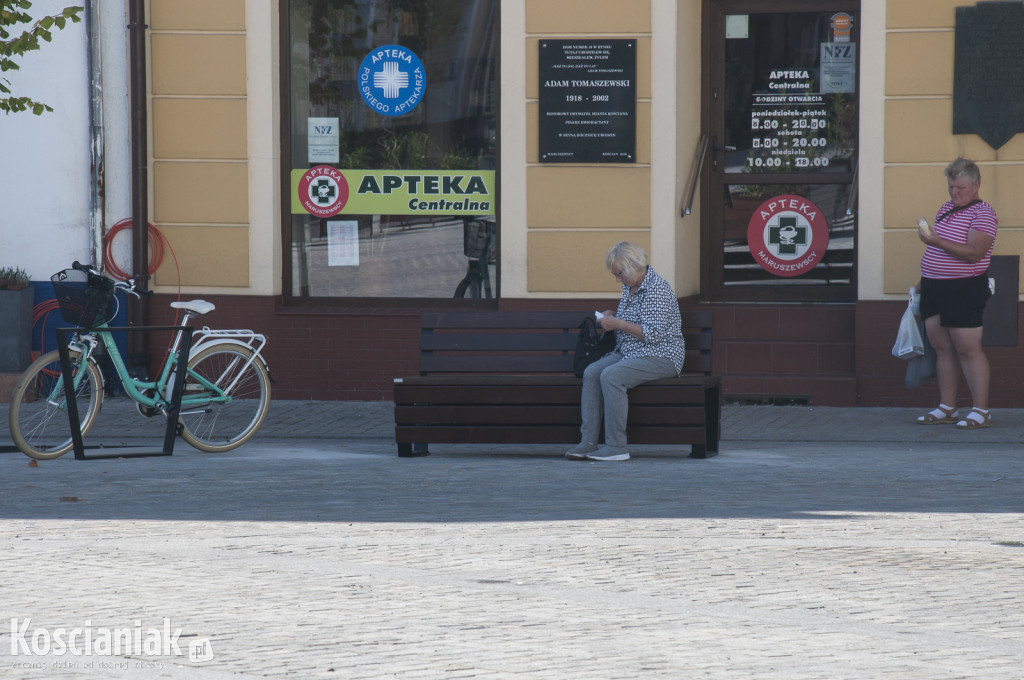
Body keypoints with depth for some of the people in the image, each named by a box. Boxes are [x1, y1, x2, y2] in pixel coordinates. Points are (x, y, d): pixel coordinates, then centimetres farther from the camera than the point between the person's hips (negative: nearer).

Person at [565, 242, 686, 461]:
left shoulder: (657, 289, -15)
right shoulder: (629, 288, 14)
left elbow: (654, 333, -22)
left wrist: (618, 324, -18)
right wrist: (611, 318, 7)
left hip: (661, 357, -9)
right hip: (629, 353, 9)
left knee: (611, 376, -30)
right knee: (591, 373, -14)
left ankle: (616, 447, -28)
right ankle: (588, 441, -18)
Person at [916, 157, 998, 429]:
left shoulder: (983, 214, -10)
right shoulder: (947, 208, 15)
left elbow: (974, 253, -22)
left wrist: (937, 242, -28)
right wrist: (926, 280, 20)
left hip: (964, 289, -8)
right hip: (935, 288, 8)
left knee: (967, 348, -8)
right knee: (942, 348, 8)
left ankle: (981, 411, -6)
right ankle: (947, 407, 13)